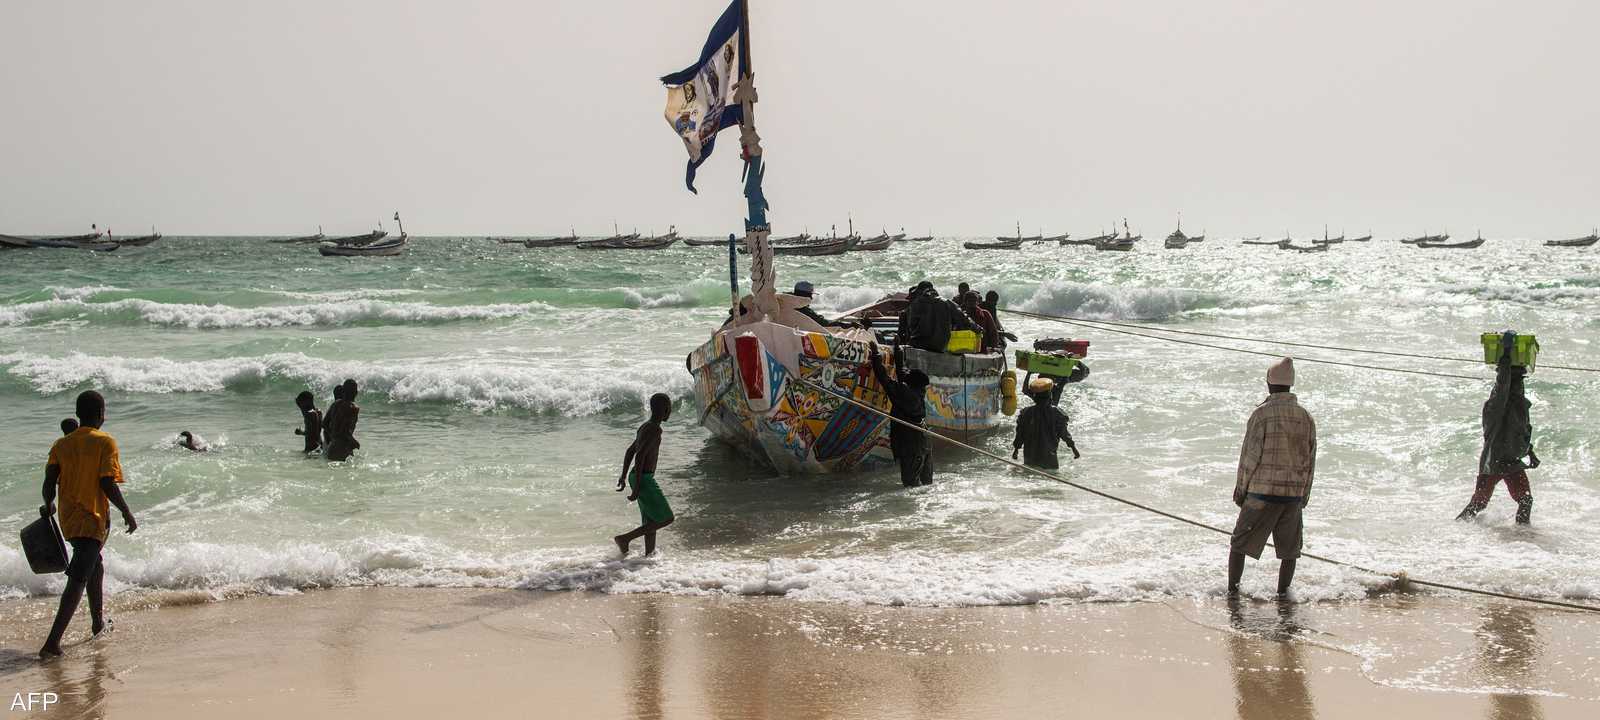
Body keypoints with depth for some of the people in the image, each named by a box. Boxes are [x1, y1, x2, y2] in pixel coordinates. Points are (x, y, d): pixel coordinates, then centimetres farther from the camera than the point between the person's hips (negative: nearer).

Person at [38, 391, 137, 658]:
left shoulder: (61, 444, 4)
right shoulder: (105, 443, -11)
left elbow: (49, 481, -1)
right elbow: (107, 483, -17)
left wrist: (48, 506, 18)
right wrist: (127, 513, -7)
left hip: (67, 518, 7)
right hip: (92, 518, -7)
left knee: (95, 565, 28)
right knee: (78, 581, -8)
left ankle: (98, 622, 41)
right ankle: (53, 642, -17)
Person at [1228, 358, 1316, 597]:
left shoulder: (1262, 414, -10)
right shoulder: (1306, 418, 4)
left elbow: (1250, 456, -9)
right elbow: (1310, 462, 8)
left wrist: (1240, 489, 1)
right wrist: (1304, 495, 18)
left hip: (1261, 492, -3)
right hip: (1293, 495, 4)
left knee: (1240, 543, 9)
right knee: (1289, 550, 15)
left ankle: (1232, 590, 10)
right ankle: (1283, 592, 16)